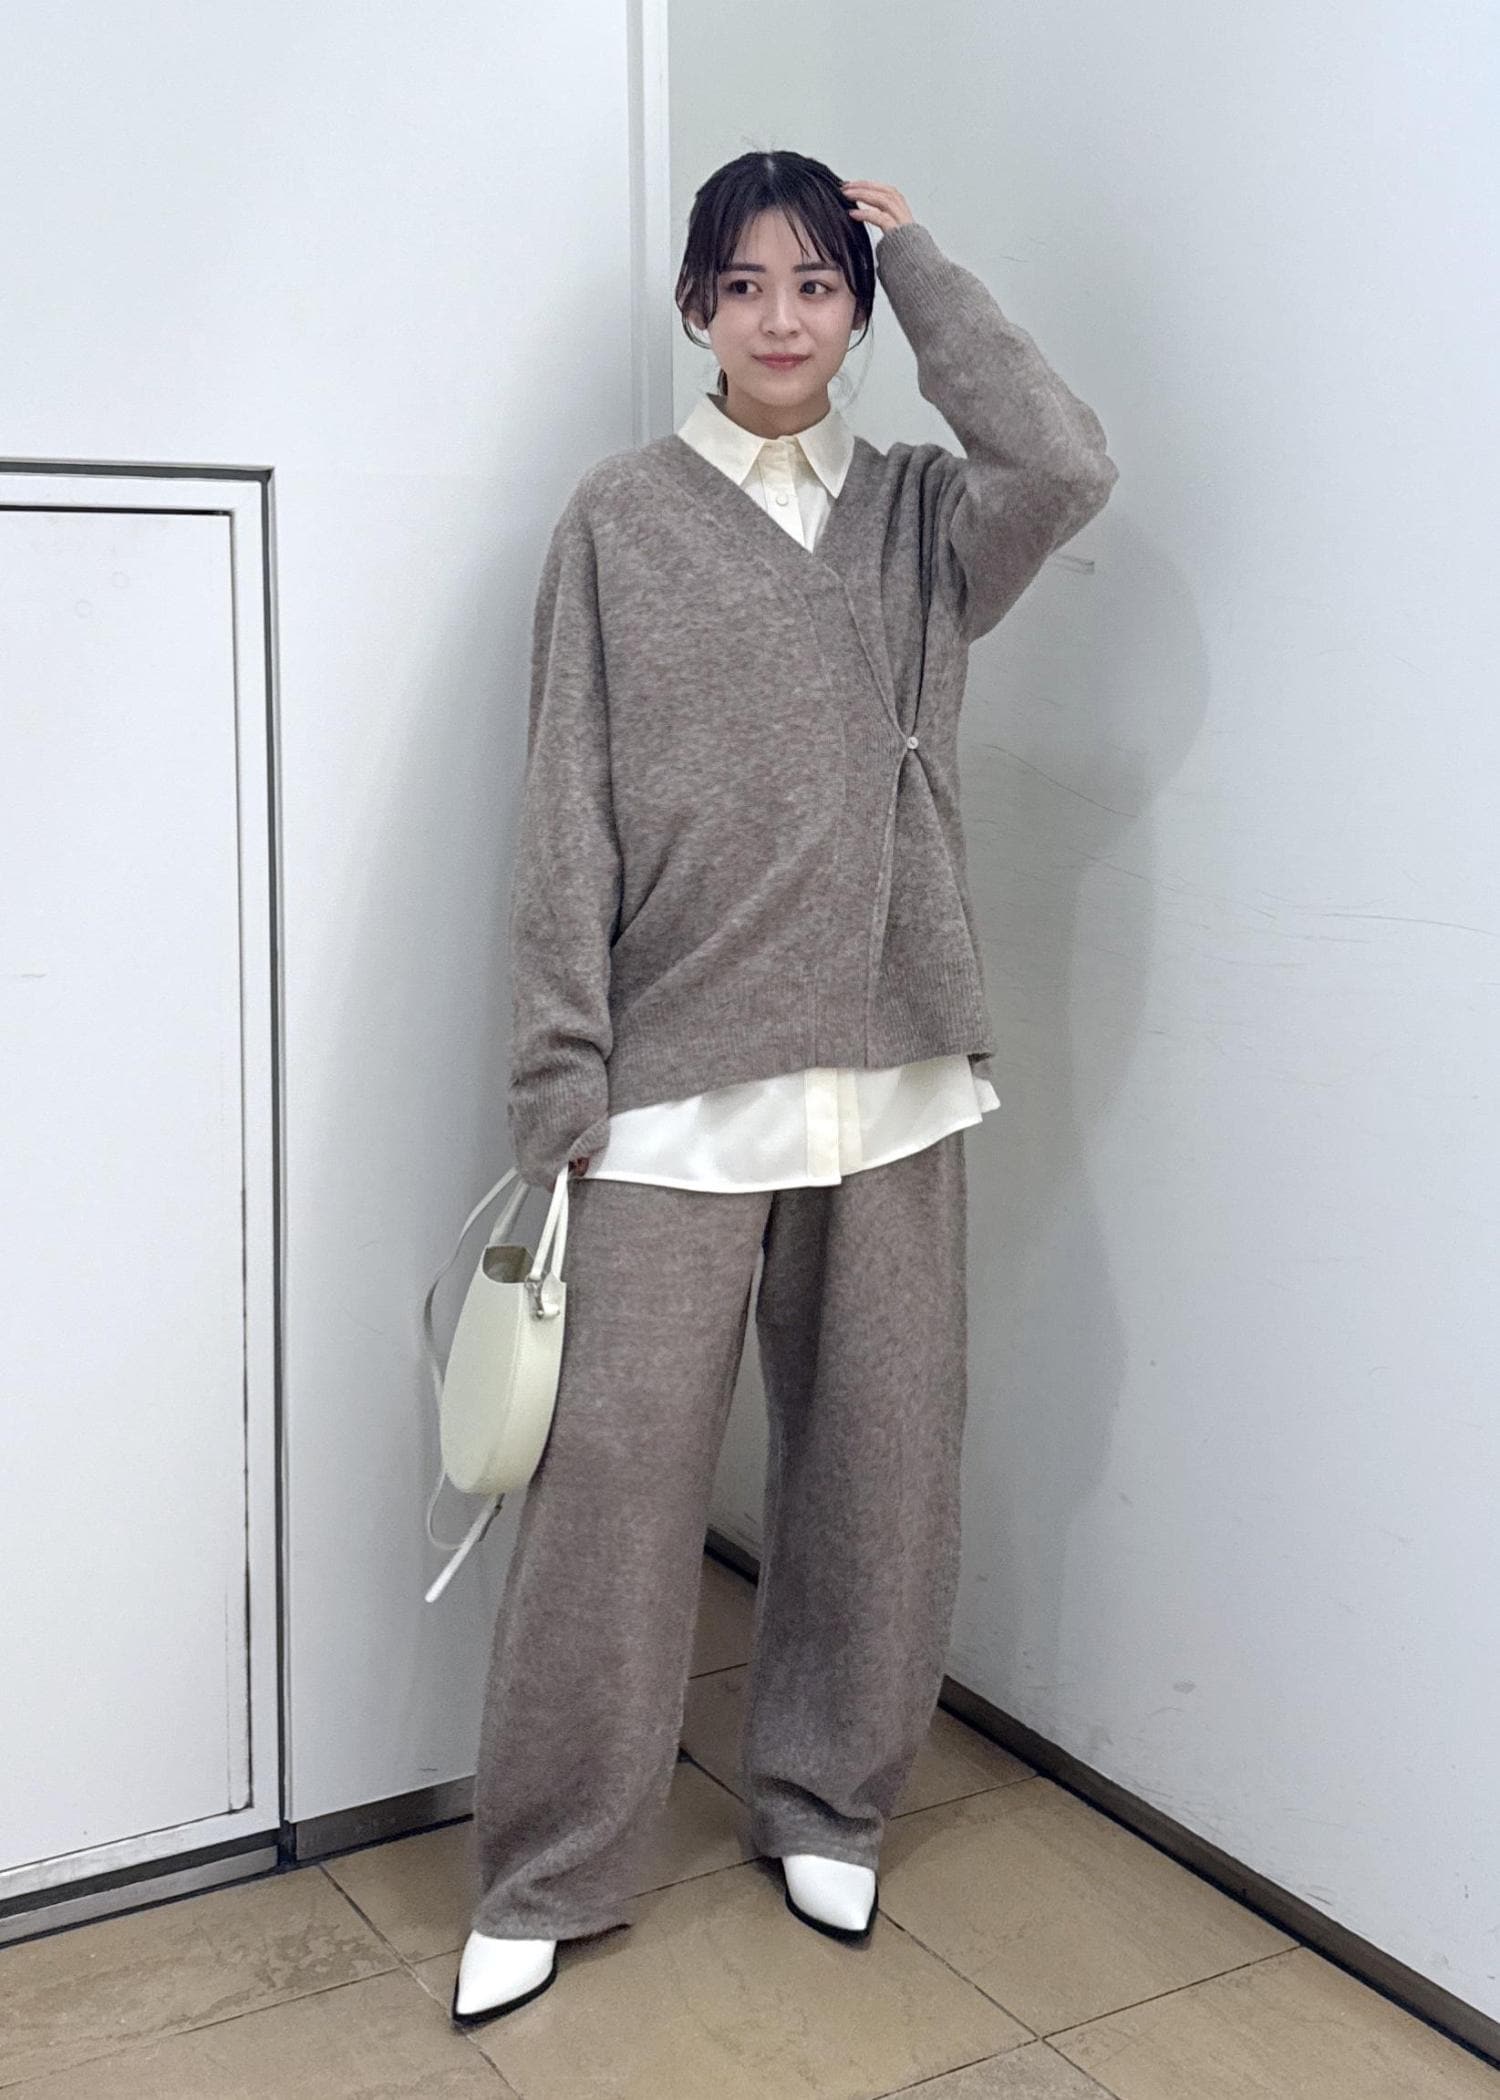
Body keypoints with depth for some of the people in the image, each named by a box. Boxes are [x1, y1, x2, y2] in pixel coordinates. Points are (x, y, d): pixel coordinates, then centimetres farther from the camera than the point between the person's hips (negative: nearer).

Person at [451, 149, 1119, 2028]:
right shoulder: (621, 518, 5)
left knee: (878, 1463, 9)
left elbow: (1067, 464, -12)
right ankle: (553, 1875, 13)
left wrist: (917, 258, 1)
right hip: (675, 1084, -2)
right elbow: (568, 819, 0)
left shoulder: (918, 516, 11)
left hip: (886, 1079, 3)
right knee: (615, 1470, -3)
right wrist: (561, 1083, -6)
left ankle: (824, 1805, 29)